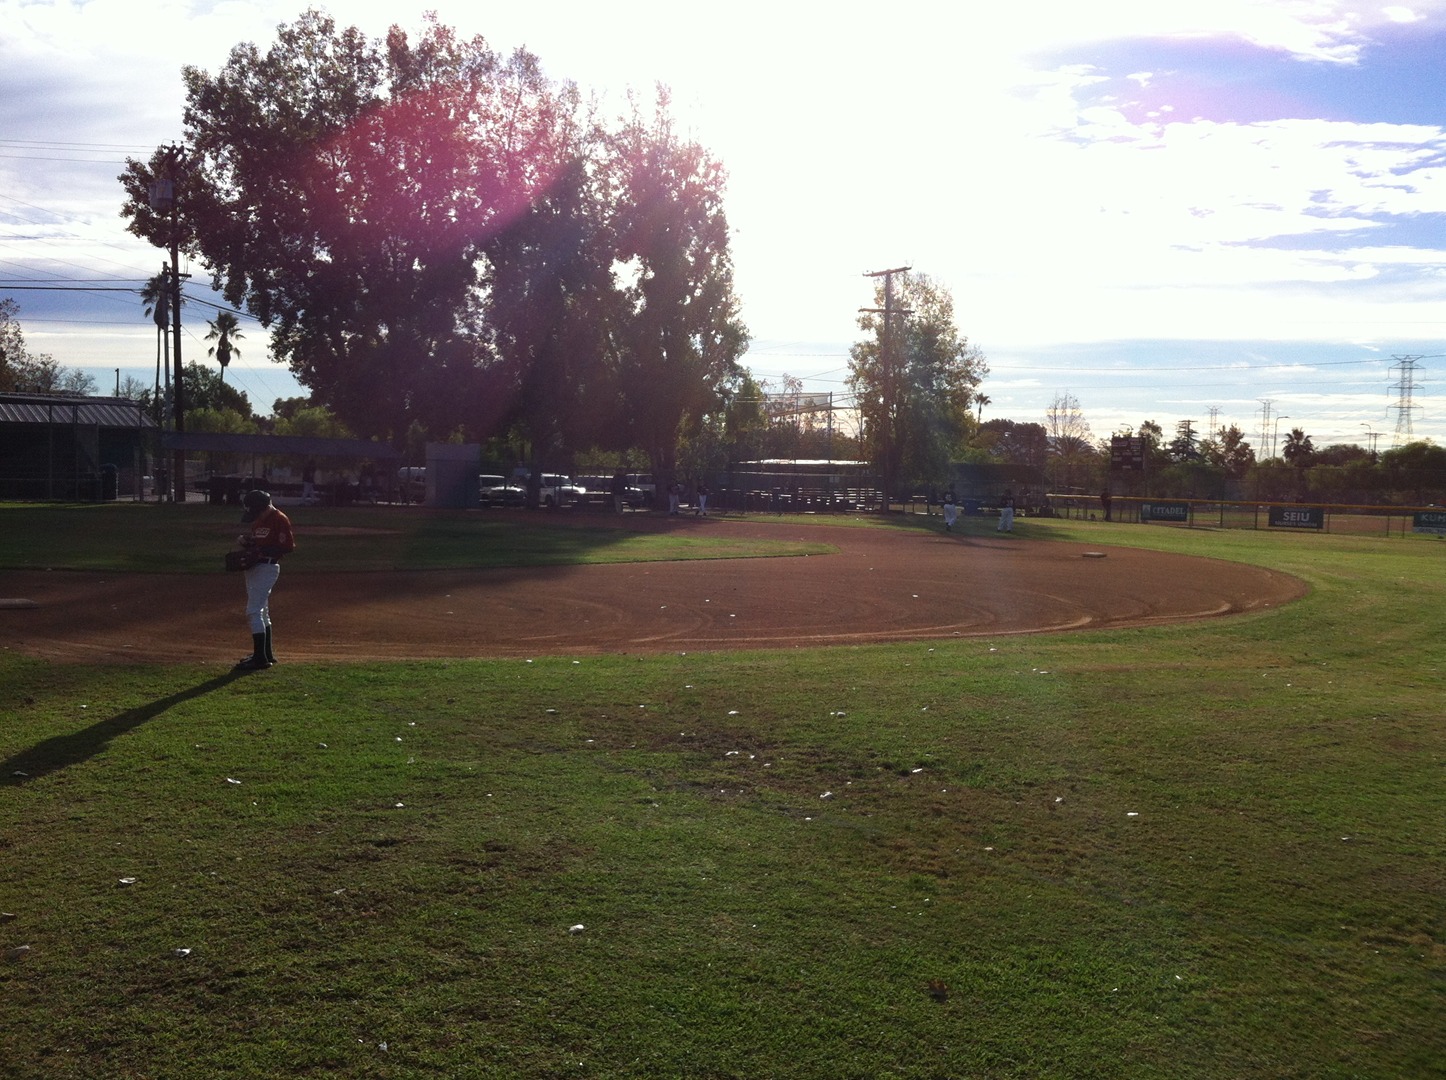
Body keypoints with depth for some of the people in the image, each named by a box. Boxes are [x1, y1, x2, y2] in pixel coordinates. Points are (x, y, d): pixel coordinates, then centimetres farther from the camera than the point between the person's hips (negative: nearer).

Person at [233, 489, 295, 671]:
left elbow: (289, 547, -19)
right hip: (254, 567, 10)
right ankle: (266, 654, 26)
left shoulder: (280, 520, -14)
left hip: (267, 567, -10)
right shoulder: (258, 520, 14)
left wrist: (262, 550, -25)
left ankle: (260, 659, -11)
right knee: (262, 612, 16)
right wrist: (245, 541, 2)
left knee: (253, 612, -13)